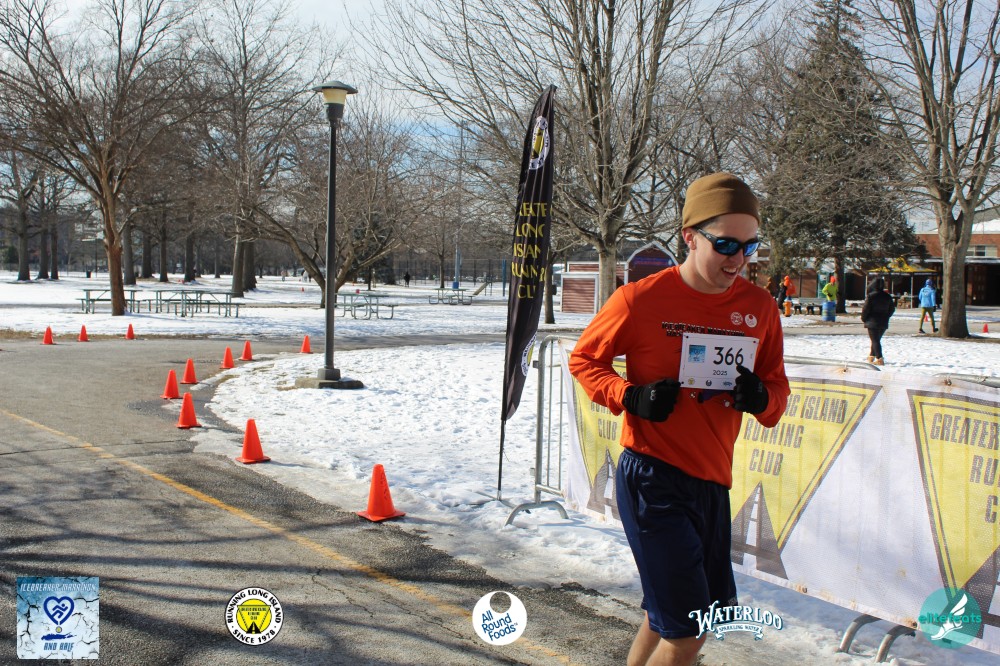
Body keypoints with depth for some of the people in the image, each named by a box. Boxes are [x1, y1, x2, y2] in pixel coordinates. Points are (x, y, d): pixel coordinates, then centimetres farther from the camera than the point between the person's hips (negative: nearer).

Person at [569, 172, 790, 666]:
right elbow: (584, 359, 2)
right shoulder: (641, 299, -12)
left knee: (666, 617, 20)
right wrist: (631, 397, -16)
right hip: (653, 479, -6)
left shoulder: (758, 307, 2)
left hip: (712, 481, 6)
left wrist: (760, 398, -13)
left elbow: (777, 387, 11)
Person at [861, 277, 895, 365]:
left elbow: (865, 309, -12)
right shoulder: (888, 297, 5)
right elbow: (892, 309, 11)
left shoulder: (871, 296, -13)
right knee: (877, 339, 20)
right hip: (884, 323, 6)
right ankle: (871, 356, 33)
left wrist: (863, 318, 2)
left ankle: (879, 359, -14)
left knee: (875, 340, -4)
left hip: (873, 322, -6)